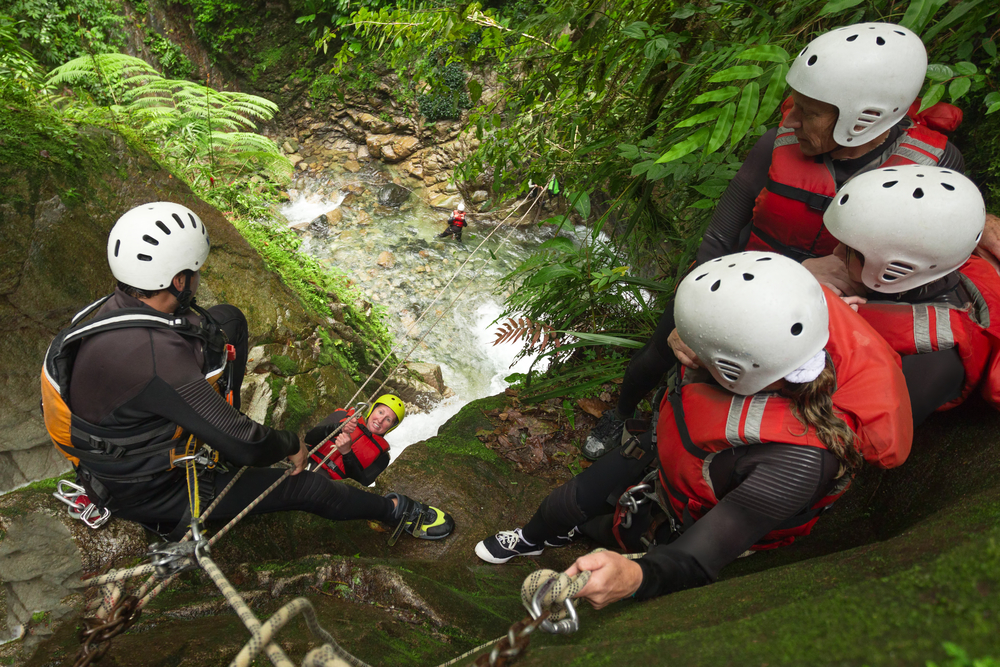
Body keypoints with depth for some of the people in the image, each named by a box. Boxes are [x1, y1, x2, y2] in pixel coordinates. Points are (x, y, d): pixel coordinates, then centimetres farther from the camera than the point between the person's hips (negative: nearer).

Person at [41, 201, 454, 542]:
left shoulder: (121, 307, -14)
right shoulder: (154, 358, -41)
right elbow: (244, 447, -35)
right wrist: (292, 445, -14)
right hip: (149, 493, -8)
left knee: (227, 320, 3)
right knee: (303, 486, -3)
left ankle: (218, 422, 21)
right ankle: (394, 512, 22)